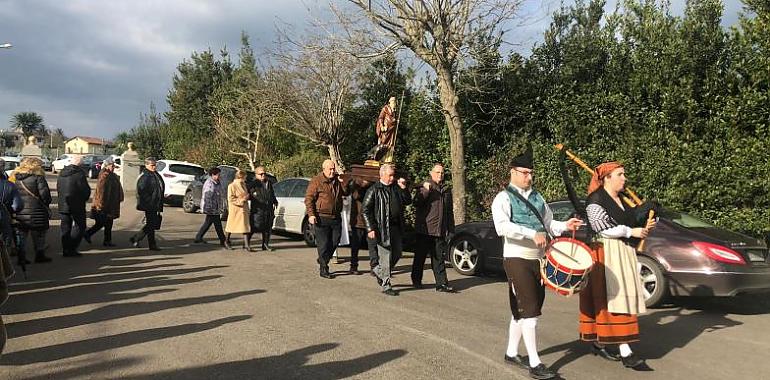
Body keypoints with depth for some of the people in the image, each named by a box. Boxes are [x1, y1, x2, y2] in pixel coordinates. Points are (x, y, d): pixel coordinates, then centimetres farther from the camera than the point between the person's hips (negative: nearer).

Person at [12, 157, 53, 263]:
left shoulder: (15, 177, 8)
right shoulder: (38, 177, -9)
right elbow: (44, 194, -13)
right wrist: (46, 204, 4)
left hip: (19, 212, 5)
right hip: (35, 211, -5)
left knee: (21, 234, 12)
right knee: (38, 234, 8)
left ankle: (21, 257, 14)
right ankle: (40, 255, 14)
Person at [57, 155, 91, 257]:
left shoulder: (62, 173, 10)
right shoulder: (79, 173, -13)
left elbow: (58, 188, 17)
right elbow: (86, 190, -12)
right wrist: (83, 199, 7)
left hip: (63, 206, 7)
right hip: (76, 206, -7)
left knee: (65, 228, 12)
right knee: (80, 226, 1)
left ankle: (66, 250, 15)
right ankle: (72, 249, -4)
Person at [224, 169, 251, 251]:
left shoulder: (243, 185, 10)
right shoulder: (231, 186, -11)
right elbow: (230, 198, -16)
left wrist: (247, 197, 5)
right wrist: (240, 200, -20)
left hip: (243, 209, 6)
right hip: (234, 209, -6)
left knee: (245, 226, -2)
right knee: (230, 226, 8)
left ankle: (246, 245, -3)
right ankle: (226, 242, 29)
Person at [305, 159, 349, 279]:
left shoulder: (337, 180, 13)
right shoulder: (316, 181, -6)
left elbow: (346, 193, 14)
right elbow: (308, 198, -9)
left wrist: (342, 183, -5)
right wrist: (311, 214, -18)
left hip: (336, 217, 6)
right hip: (321, 218, -6)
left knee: (335, 242, 11)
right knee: (323, 244, -1)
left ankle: (322, 260, 34)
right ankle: (323, 269, 7)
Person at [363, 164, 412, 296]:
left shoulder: (396, 188, 12)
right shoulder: (374, 190, -6)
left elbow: (408, 201, 18)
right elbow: (366, 210, -8)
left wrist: (404, 188, 2)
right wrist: (370, 228, -14)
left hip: (396, 227, 7)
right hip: (382, 228, -7)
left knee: (397, 254, 13)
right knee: (386, 256, -3)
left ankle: (379, 271, 35)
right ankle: (386, 285, 8)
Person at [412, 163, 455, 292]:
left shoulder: (446, 190, 16)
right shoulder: (424, 187, 0)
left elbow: (449, 212, 21)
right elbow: (416, 203, -14)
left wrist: (451, 229, 16)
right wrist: (426, 190, -26)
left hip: (440, 231, 4)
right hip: (424, 229, -4)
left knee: (439, 258, 4)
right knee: (420, 256, 7)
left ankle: (442, 284, 4)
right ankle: (416, 280, 21)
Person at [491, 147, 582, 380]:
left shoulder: (537, 198, 15)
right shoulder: (504, 198, -9)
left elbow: (549, 223, 21)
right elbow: (502, 226, -24)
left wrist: (564, 226, 1)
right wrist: (532, 234, -30)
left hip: (538, 259, 7)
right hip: (517, 259, -7)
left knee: (521, 309, 15)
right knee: (529, 310, -7)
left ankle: (512, 353, 29)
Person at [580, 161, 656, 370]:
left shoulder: (623, 199, 16)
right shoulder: (596, 200, -9)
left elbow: (632, 221, 22)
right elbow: (603, 229, -17)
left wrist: (645, 226, 2)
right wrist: (631, 231, -14)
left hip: (625, 253, 9)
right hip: (606, 254, -9)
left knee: (622, 298, 9)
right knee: (613, 298, -10)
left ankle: (597, 343, 19)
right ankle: (626, 353, -10)